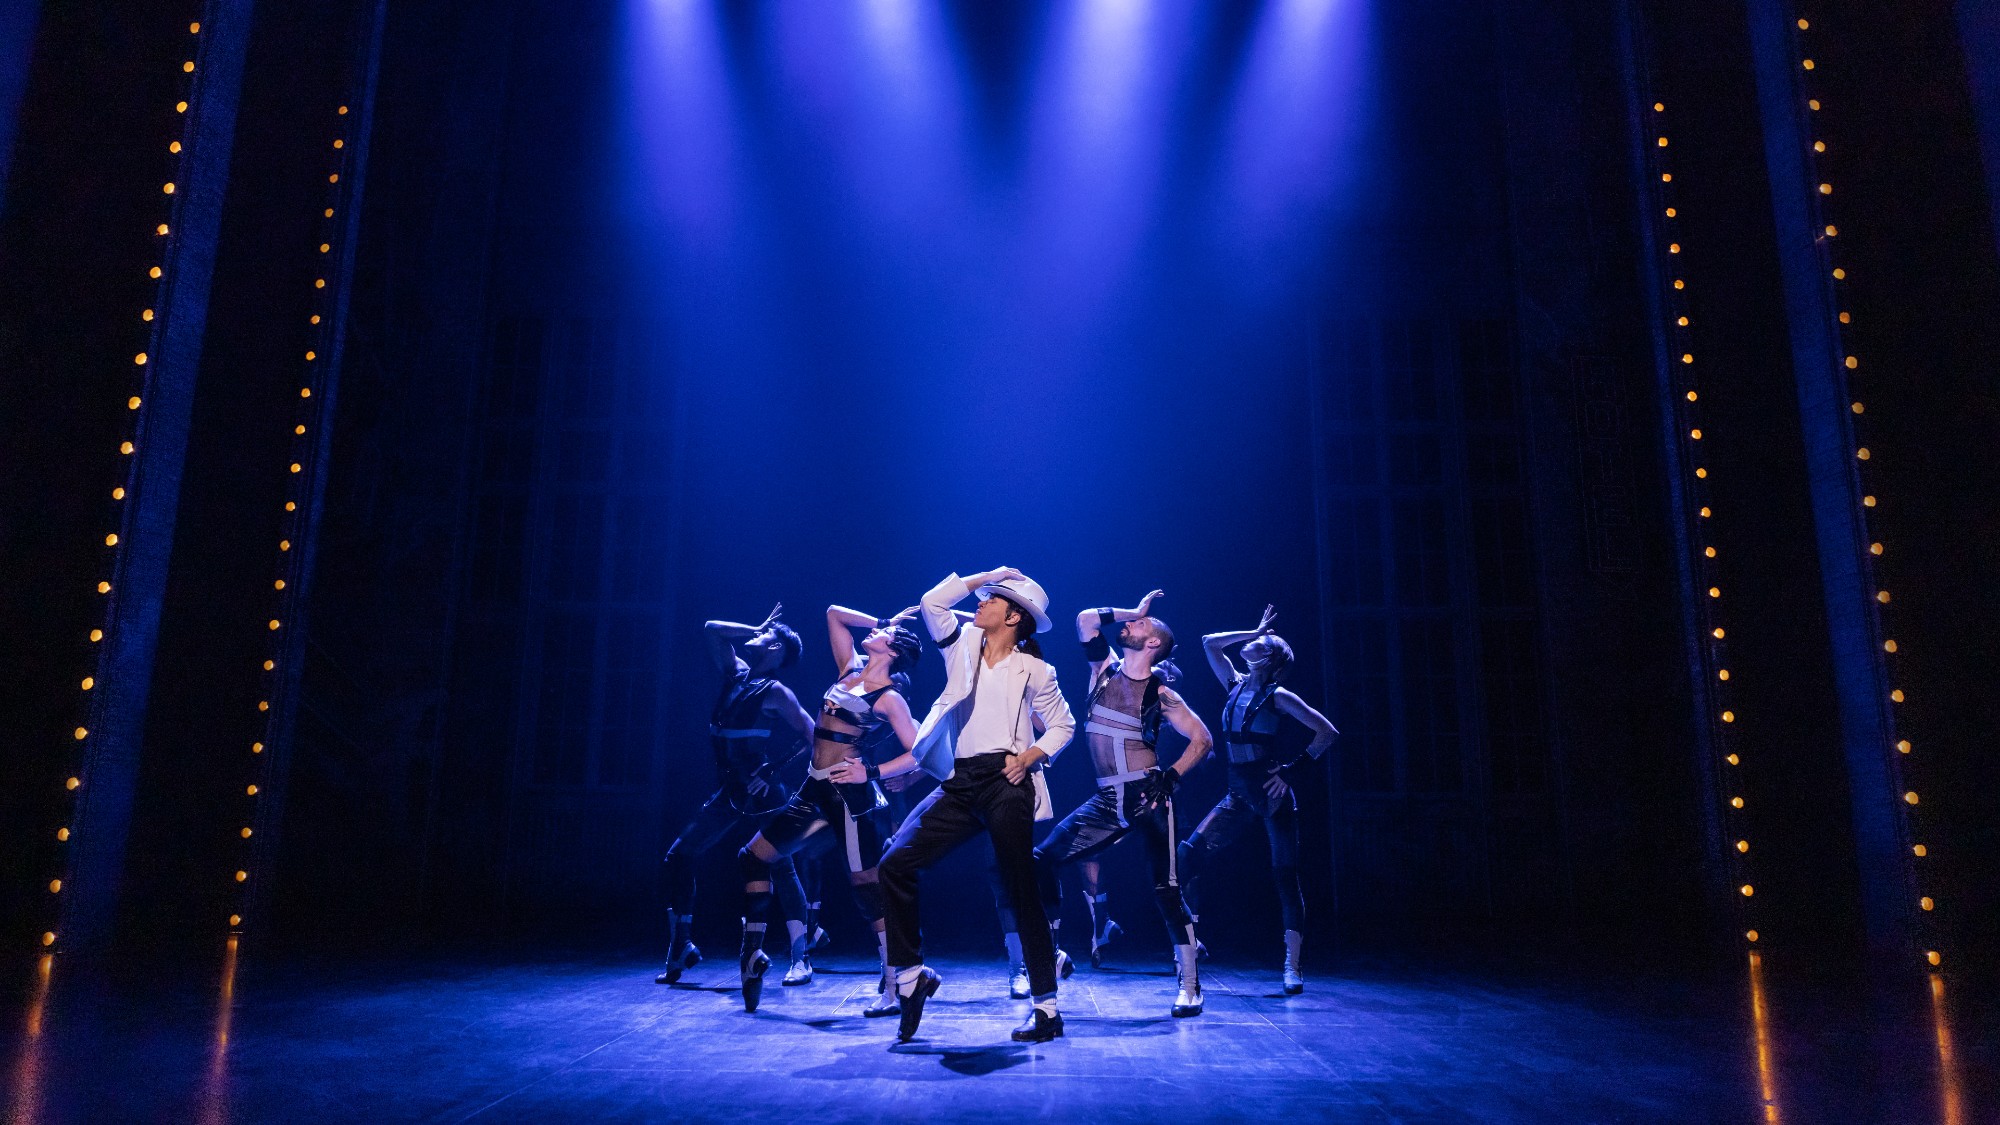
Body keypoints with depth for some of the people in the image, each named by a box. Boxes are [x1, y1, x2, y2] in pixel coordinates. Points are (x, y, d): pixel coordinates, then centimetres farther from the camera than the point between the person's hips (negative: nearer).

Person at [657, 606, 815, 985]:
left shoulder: (774, 692, -8)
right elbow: (711, 629, 15)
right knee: (679, 856, 2)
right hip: (730, 793, 7)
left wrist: (777, 767, -14)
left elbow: (811, 734, -10)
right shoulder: (736, 673, 11)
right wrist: (757, 628, 11)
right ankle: (681, 947, 9)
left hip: (762, 795, -7)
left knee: (781, 869, -3)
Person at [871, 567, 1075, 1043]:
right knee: (895, 862, -10)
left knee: (1021, 891, -4)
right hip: (959, 784, 4)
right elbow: (932, 601, 2)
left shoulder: (1032, 668, 5)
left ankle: (1047, 1008, 4)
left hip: (1004, 783, -4)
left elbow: (1062, 725, 11)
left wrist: (1029, 756, -6)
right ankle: (910, 976, 1)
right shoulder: (963, 645, 14)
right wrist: (989, 574, 7)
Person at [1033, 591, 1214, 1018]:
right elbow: (1085, 619, -1)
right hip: (1106, 801, 5)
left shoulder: (1160, 694, -4)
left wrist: (1172, 777, -9)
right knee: (1043, 860, -2)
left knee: (1167, 891, -5)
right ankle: (1052, 953, 13)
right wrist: (1131, 611, 3)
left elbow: (1202, 739, 0)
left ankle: (1190, 986, 7)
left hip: (1148, 799, -5)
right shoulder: (1106, 668, 7)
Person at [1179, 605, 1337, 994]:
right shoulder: (1236, 684, 10)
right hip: (1238, 794, 6)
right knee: (1189, 853, -8)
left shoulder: (1277, 695, -6)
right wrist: (1253, 631, 12)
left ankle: (1292, 967, 4)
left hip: (1271, 794, -5)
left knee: (1286, 877, -1)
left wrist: (1293, 768, -8)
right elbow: (1209, 642, 15)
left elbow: (1327, 732, -7)